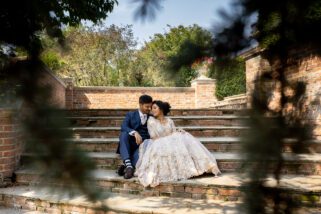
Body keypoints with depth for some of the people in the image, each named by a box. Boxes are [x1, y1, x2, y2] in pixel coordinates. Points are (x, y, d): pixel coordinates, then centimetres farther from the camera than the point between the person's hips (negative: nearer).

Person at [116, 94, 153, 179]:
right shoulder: (131, 115, 12)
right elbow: (123, 127, -7)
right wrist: (135, 133, -26)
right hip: (130, 144, 0)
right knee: (124, 134, -33)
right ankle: (128, 164, -43)